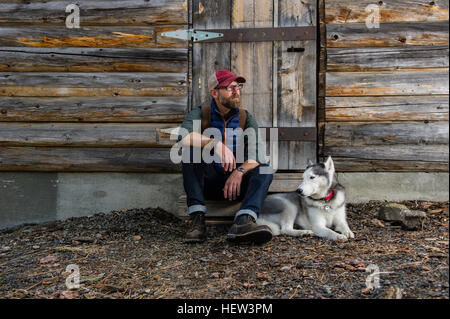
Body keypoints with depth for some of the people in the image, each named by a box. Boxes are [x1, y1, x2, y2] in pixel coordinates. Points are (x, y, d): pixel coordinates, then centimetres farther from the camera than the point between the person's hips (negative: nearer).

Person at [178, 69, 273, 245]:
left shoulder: (246, 118, 5)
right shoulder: (199, 114, -2)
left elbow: (258, 153, -11)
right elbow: (183, 136, -25)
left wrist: (240, 171, -30)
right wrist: (217, 144, -40)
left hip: (236, 182, 2)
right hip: (208, 183, -2)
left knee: (265, 169, -23)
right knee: (191, 148, -26)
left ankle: (243, 222, -47)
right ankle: (197, 220, -32)